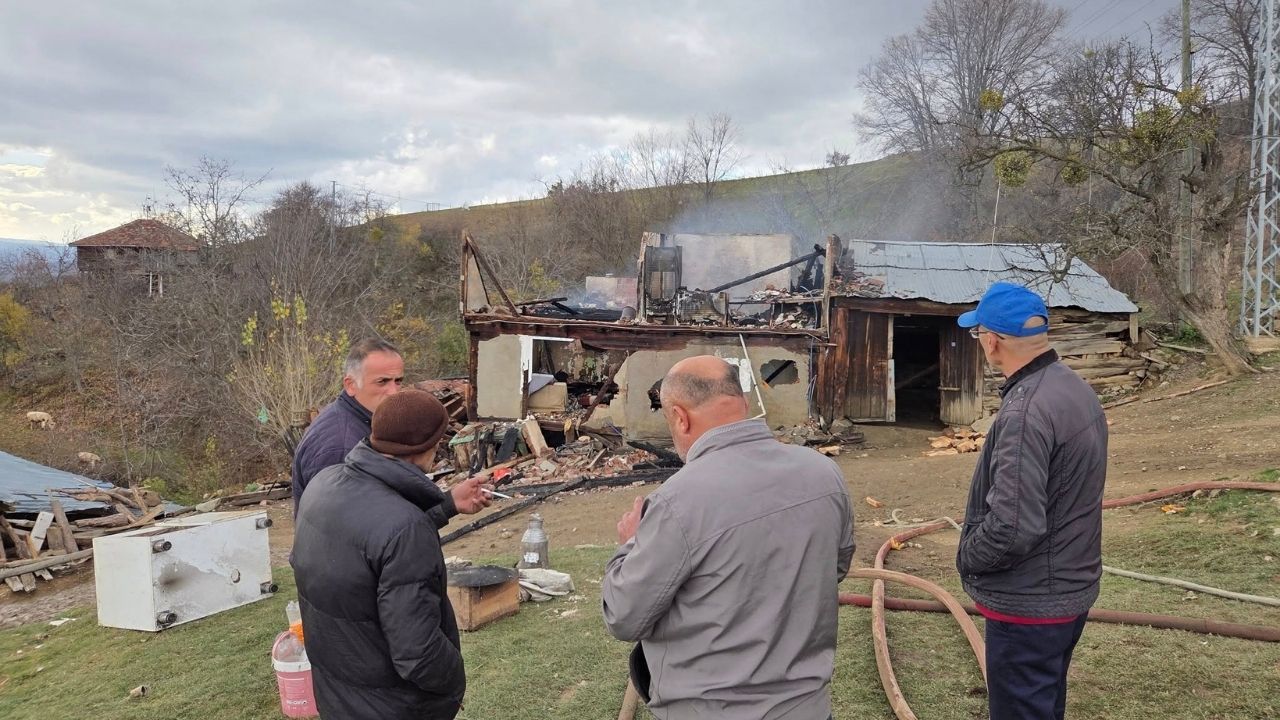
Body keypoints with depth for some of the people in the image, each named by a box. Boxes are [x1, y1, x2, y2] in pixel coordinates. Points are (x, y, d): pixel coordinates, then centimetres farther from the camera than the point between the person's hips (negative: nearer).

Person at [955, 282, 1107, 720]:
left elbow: (1013, 527, -31)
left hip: (1029, 604, -9)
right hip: (1072, 588, 9)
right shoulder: (1076, 388, 4)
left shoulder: (1026, 412, -27)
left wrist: (966, 558, -12)